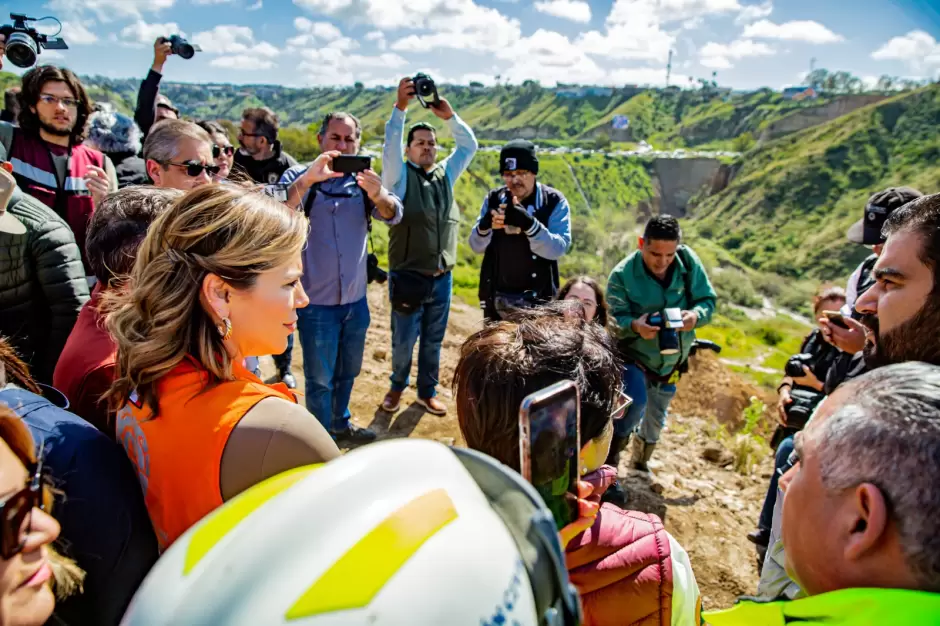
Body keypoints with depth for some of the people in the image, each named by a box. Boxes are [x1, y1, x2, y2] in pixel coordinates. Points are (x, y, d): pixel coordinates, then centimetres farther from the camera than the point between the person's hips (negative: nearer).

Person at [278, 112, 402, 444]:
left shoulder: (364, 180, 3)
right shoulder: (299, 177, -6)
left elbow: (393, 215, -14)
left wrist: (377, 194, -36)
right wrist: (308, 179, -41)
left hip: (356, 298, 4)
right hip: (316, 301, -4)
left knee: (348, 371, 21)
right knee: (320, 380, 5)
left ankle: (341, 423, 42)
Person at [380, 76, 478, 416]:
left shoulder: (446, 174, 11)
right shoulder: (400, 177, -2)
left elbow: (469, 145, 9)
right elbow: (390, 145, -18)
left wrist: (449, 115, -3)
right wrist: (400, 107, -29)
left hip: (442, 277, 4)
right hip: (408, 277, -4)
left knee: (433, 340, 14)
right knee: (404, 340, 5)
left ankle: (427, 391, 30)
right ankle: (398, 385, 31)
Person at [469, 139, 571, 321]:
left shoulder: (554, 202, -6)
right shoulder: (493, 199, 3)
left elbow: (558, 248, -17)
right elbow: (477, 246, 1)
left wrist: (528, 224, -32)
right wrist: (484, 226, -22)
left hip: (537, 299, -3)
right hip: (496, 298, 3)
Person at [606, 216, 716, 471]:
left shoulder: (688, 261, -16)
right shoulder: (622, 274, -25)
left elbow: (708, 300, -9)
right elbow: (613, 319, -24)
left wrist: (696, 315, -32)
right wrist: (635, 325, -46)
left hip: (670, 360, 4)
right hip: (632, 355, -4)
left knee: (656, 418, 20)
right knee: (636, 402, -28)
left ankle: (640, 464, 50)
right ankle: (611, 456, 4)